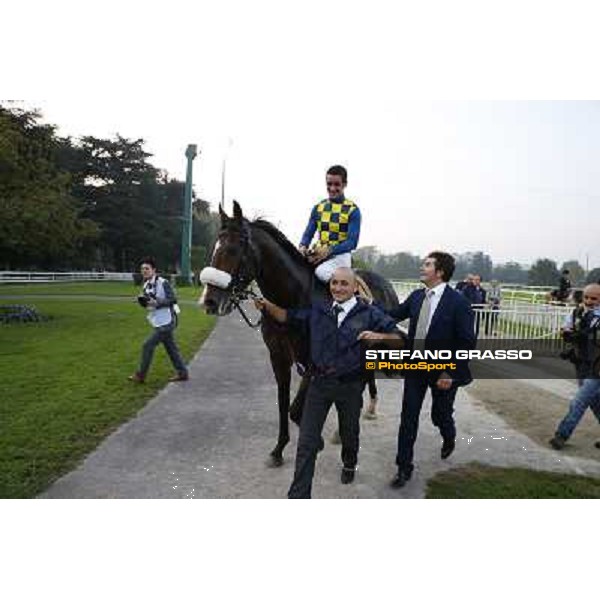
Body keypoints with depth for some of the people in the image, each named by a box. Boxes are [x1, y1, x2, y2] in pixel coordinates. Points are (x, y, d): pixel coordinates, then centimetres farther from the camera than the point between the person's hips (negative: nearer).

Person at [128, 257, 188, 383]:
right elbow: (147, 304, 16)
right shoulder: (146, 285, 9)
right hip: (160, 323, 9)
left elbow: (173, 300, -18)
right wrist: (142, 300, -6)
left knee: (148, 346, -6)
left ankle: (140, 375, 7)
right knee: (171, 348, 14)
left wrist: (156, 303, -26)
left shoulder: (163, 283, -16)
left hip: (166, 322, -9)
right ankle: (182, 373, 23)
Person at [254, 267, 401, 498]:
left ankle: (349, 464, 57)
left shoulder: (369, 314, -9)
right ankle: (298, 494, 14)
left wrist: (379, 336, -29)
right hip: (319, 382, 1)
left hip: (350, 385, -1)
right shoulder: (317, 310, -1)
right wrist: (267, 306, -11)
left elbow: (398, 338, -9)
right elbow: (288, 316, 7)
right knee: (306, 442, 2)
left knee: (349, 433, 23)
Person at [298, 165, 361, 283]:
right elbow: (309, 233, 13)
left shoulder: (352, 210, -1)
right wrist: (303, 246, -12)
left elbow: (352, 242, -9)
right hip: (318, 254, 5)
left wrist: (328, 250, -25)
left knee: (321, 272, -35)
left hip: (340, 255, -5)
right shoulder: (318, 208, 13)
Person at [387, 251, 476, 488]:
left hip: (443, 371, -4)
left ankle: (449, 439, 52)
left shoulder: (458, 302, -16)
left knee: (440, 414, 16)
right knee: (408, 417, 5)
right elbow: (393, 316, 8)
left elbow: (467, 342, -15)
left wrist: (450, 373, -18)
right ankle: (404, 467, 18)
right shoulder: (416, 296, 0)